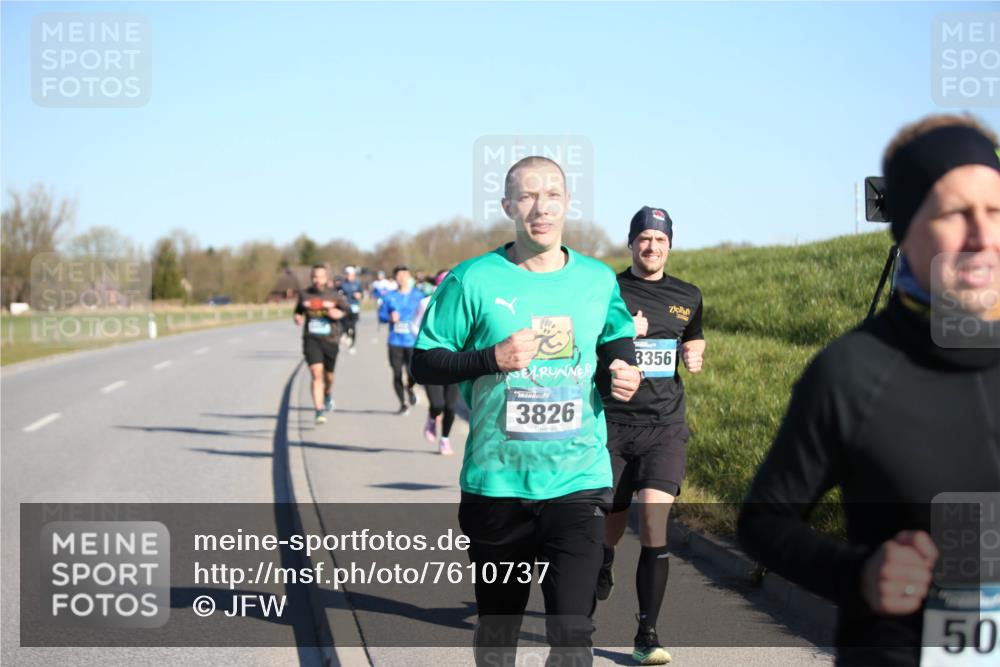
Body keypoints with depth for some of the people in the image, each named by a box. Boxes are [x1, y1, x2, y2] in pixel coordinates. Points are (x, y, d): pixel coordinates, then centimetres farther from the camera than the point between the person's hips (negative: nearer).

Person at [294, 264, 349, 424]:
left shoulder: (334, 295, -1)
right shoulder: (304, 294, 3)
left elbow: (346, 309, 10)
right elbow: (298, 310, 18)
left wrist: (339, 313, -11)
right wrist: (298, 317, -4)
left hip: (331, 340, 1)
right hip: (311, 339, -1)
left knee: (328, 376, 14)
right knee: (316, 374, -16)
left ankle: (328, 395, 49)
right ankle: (319, 411, -16)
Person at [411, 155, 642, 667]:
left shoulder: (599, 280, 5)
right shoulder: (472, 280, -5)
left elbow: (617, 343, 24)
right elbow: (424, 363, -1)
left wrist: (625, 374, 1)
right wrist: (492, 359, -16)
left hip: (578, 483, 1)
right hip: (496, 485, 0)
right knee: (497, 625, 14)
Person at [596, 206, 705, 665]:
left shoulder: (687, 297, 9)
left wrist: (695, 356, 4)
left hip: (665, 426, 1)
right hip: (613, 425, -1)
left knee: (654, 526, -14)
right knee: (610, 528, 9)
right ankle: (602, 575, 46)